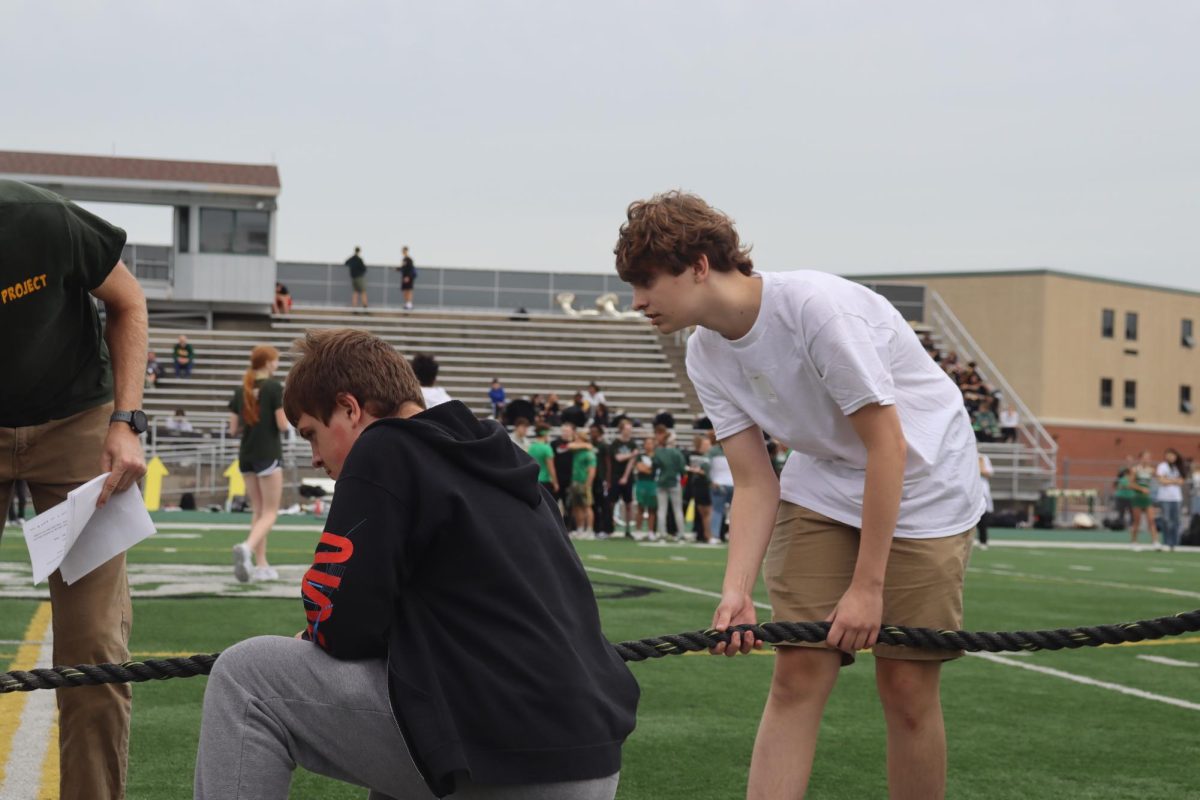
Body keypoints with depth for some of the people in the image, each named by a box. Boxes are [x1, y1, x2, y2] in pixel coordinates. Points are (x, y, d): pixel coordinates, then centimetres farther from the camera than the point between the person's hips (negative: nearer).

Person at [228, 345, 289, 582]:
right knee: (270, 513, -2)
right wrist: (287, 411, 8)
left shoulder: (240, 391, 7)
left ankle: (261, 565, 12)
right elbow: (282, 425, -12)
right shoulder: (274, 387, -9)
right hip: (268, 455, -6)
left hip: (246, 456, 6)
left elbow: (233, 429, 6)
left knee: (257, 511, 14)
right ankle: (247, 547, -28)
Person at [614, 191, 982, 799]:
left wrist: (867, 586, -21)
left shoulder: (818, 307, -28)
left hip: (923, 483, -5)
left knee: (907, 686, -5)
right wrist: (736, 590, -21)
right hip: (821, 490, 6)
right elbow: (754, 483, -6)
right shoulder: (706, 354, -6)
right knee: (797, 674, -6)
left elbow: (888, 447, -24)